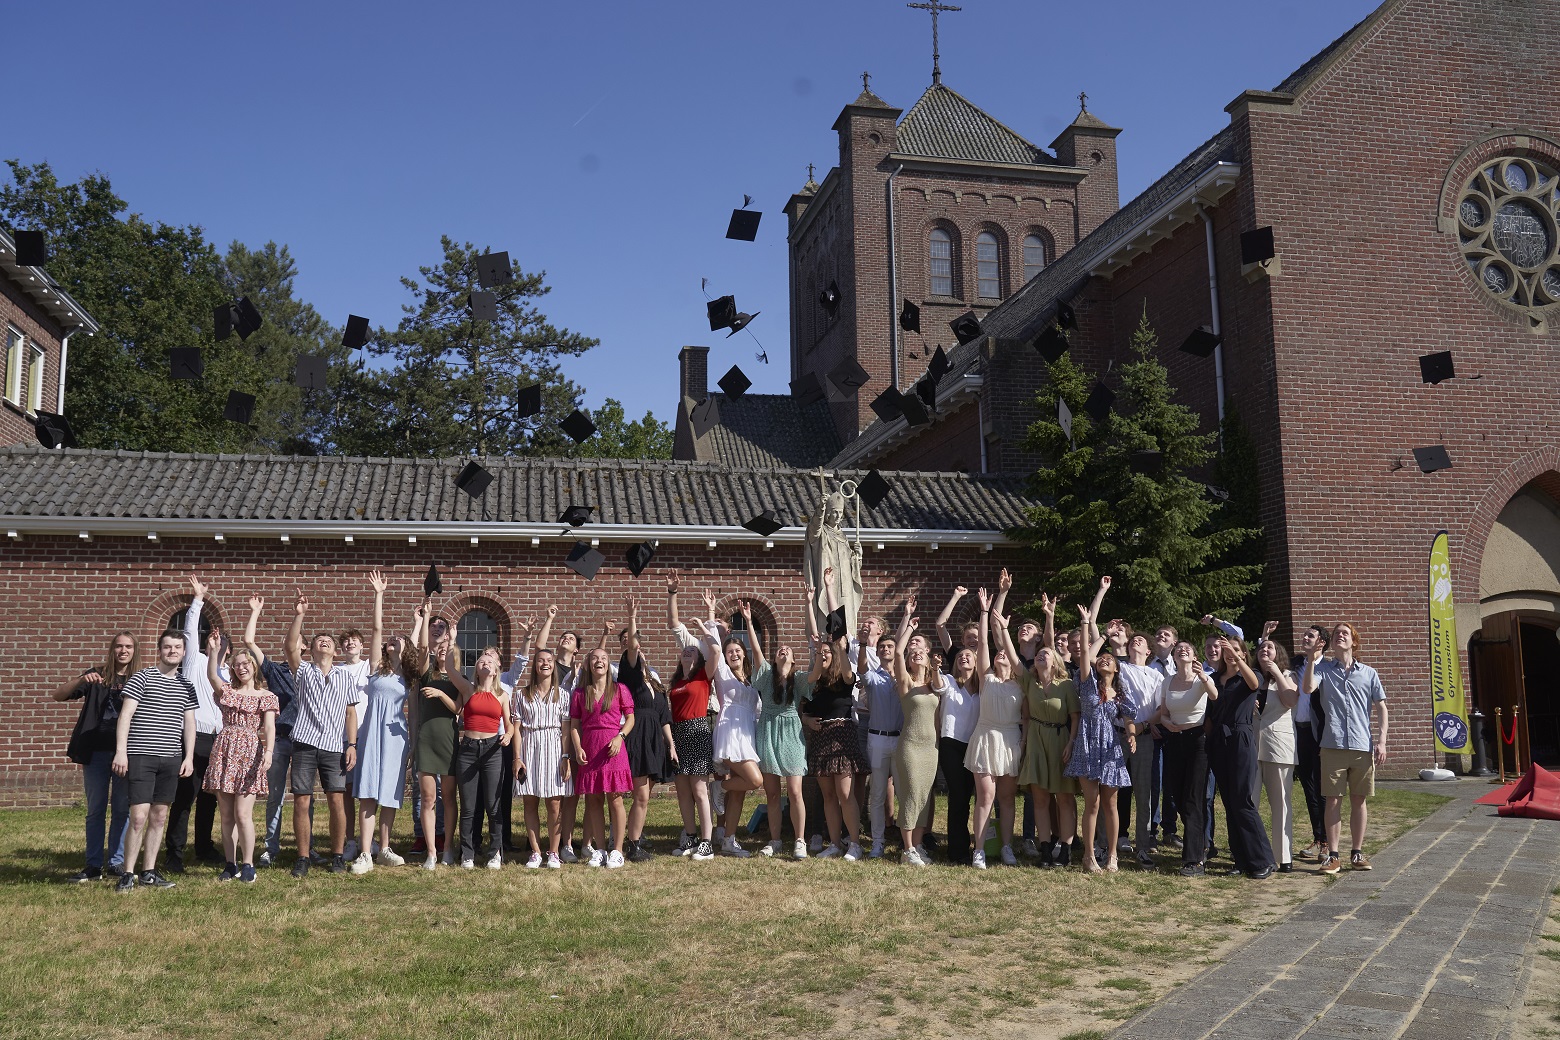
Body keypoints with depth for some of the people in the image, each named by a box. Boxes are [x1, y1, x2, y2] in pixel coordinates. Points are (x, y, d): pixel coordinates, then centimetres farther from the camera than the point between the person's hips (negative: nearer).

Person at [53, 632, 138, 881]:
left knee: (121, 810, 4)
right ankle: (93, 865, 10)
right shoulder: (97, 676, 4)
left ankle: (117, 863, 11)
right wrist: (81, 680, -21)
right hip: (96, 751, 0)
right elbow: (57, 695, -3)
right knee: (96, 810, 5)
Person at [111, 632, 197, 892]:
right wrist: (121, 750, -14)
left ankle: (149, 871, 16)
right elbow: (125, 714, -7)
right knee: (139, 817, -10)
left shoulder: (186, 686, 14)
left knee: (160, 816, 8)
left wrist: (189, 757, 9)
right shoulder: (141, 678, -2)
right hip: (141, 756, -5)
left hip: (171, 759, 5)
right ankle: (127, 874, 0)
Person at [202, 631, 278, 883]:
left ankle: (247, 864, 0)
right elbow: (211, 675, -6)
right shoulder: (227, 691, 15)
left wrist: (268, 753, -21)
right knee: (226, 815, 6)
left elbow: (269, 727, -7)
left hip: (250, 755, -4)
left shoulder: (267, 697, 5)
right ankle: (230, 864, 14)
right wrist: (214, 651, -17)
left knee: (243, 813, -10)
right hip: (224, 753, 4)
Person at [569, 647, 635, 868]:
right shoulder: (580, 693, 9)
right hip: (588, 750, 2)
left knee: (614, 799, -3)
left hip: (613, 749, -2)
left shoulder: (619, 689, 4)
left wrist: (620, 736, -12)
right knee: (593, 801, 6)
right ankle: (599, 850, 15)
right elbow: (574, 724, 8)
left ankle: (617, 851, 4)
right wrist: (577, 748, -6)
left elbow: (630, 718, 4)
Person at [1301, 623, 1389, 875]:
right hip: (1333, 746, -1)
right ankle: (1332, 855, 4)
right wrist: (1312, 660, -19)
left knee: (1358, 800, 7)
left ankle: (1357, 853, 17)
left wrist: (1381, 741, 2)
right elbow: (1308, 688, -11)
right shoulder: (1323, 669, 8)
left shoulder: (1369, 673, 10)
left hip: (1363, 746, 1)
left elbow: (1381, 708, 10)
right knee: (1333, 800, -1)